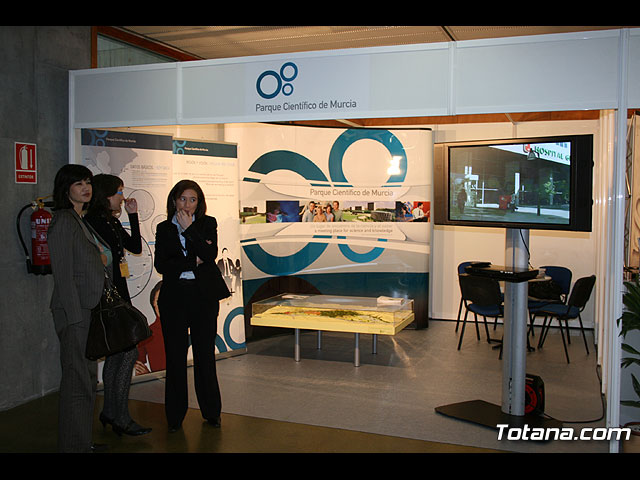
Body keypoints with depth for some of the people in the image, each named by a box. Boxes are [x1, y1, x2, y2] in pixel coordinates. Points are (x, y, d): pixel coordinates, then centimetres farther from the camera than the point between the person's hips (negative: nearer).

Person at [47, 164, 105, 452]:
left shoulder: (81, 221, 17)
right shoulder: (64, 221, -12)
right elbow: (63, 274, -17)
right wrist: (75, 317, -19)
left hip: (88, 310, 10)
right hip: (75, 312, -10)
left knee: (87, 377, 16)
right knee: (78, 380, -3)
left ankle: (82, 442, 28)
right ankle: (74, 445, 7)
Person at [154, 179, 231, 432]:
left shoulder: (207, 224, 6)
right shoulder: (164, 229, 8)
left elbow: (210, 254, -10)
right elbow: (160, 264, -3)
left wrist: (189, 229, -13)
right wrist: (194, 262, -11)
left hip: (204, 295, -1)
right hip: (174, 296, 1)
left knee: (205, 354, 4)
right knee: (175, 355, 4)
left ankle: (211, 411, 17)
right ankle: (175, 416, 15)